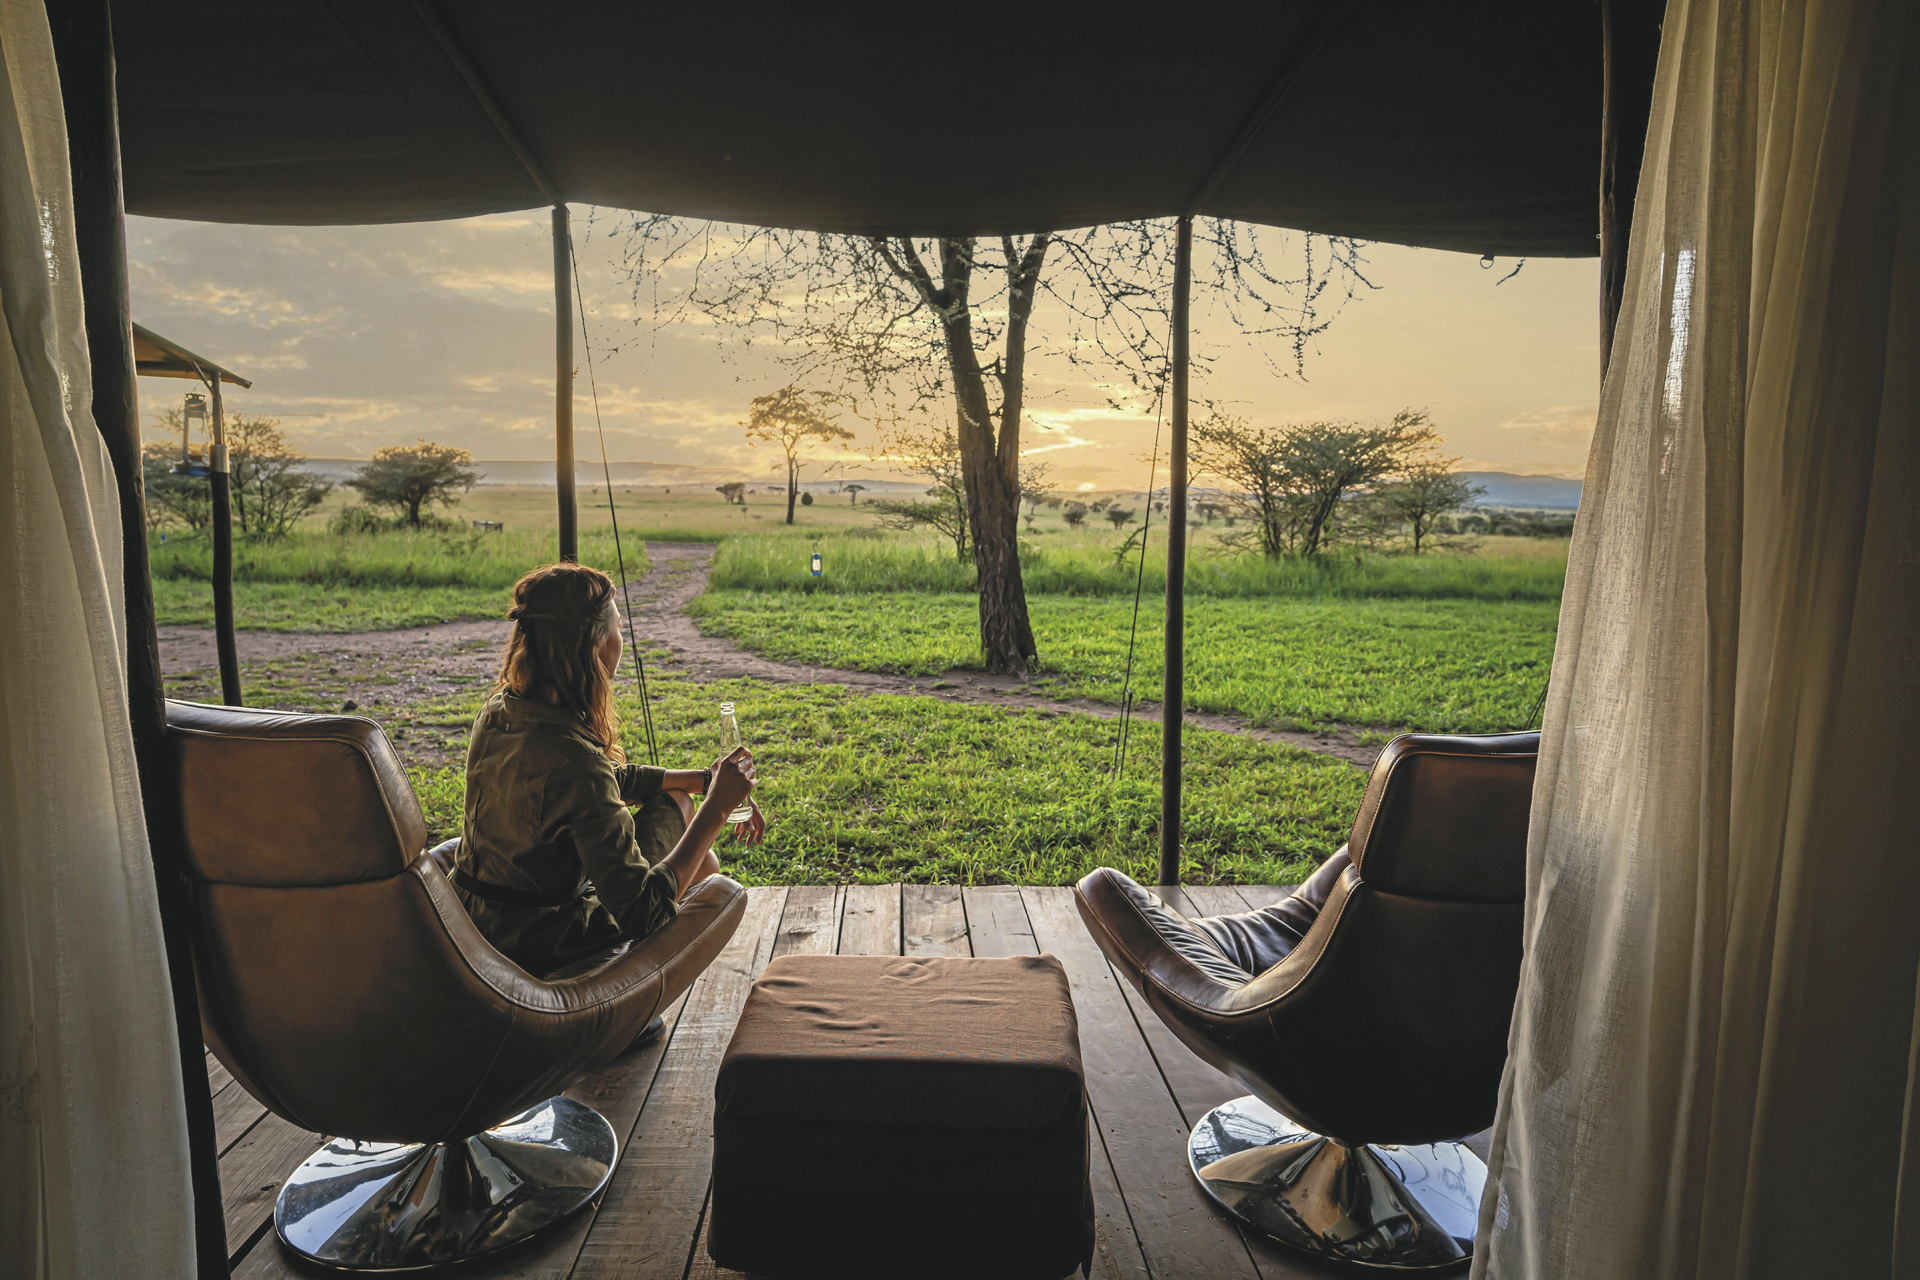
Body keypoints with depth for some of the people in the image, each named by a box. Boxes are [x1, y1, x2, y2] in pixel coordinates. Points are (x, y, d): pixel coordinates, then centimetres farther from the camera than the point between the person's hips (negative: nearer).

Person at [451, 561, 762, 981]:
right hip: (534, 953, -8)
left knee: (675, 799, 17)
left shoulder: (499, 710, -6)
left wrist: (704, 779, 4)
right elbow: (644, 913, -30)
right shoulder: (572, 761, -33)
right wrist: (717, 806, -24)